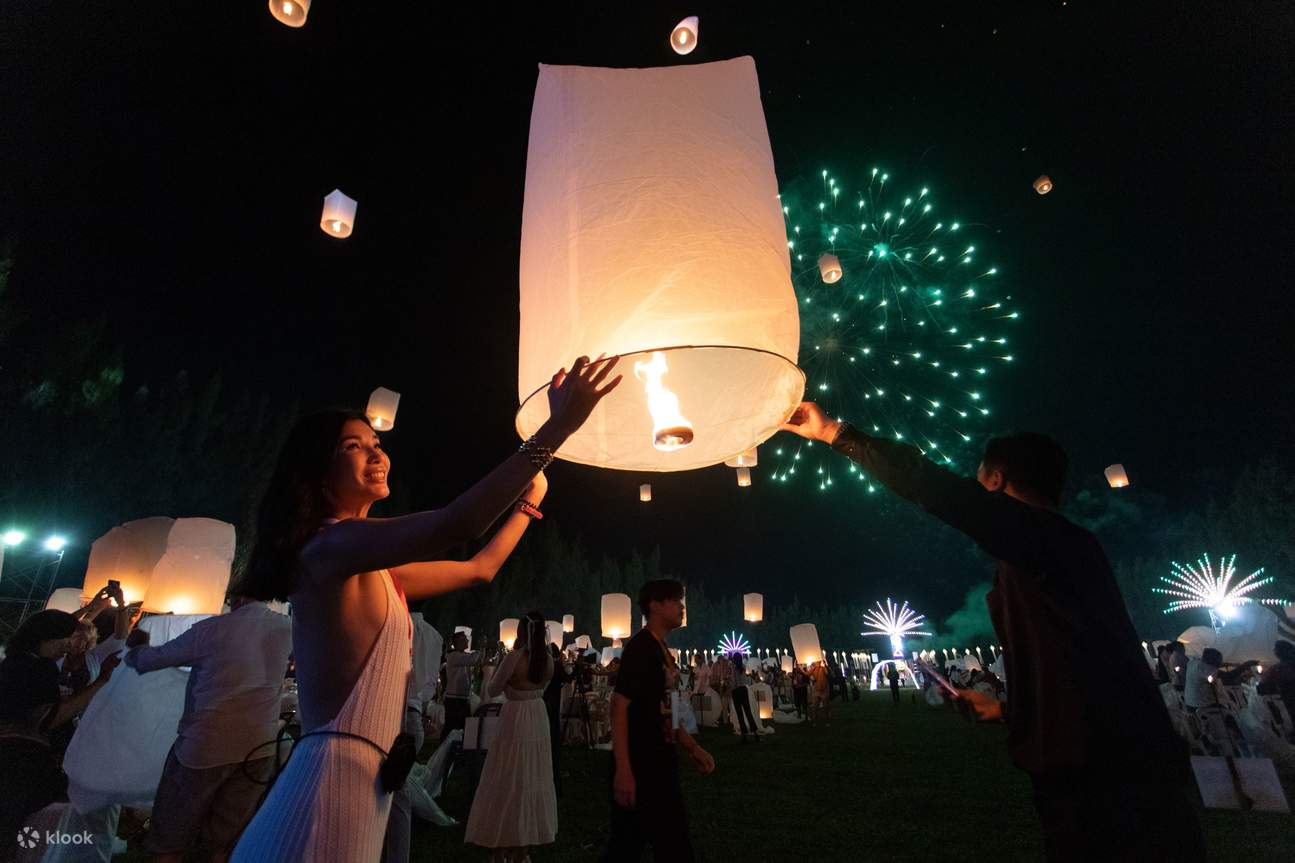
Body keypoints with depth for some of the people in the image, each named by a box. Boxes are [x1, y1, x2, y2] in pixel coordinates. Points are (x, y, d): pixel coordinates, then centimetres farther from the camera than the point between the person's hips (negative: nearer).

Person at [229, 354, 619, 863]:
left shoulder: (376, 573, 15)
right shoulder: (329, 545, -15)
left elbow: (480, 568, 23)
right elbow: (454, 525, -33)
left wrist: (528, 498, 29)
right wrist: (556, 428, -31)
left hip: (361, 778, 10)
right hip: (334, 774, -10)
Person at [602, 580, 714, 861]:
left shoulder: (663, 650, 12)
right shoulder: (640, 648, -17)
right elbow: (619, 707, -22)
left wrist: (692, 748, 13)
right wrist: (623, 768, -26)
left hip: (659, 763, 9)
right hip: (639, 765, -9)